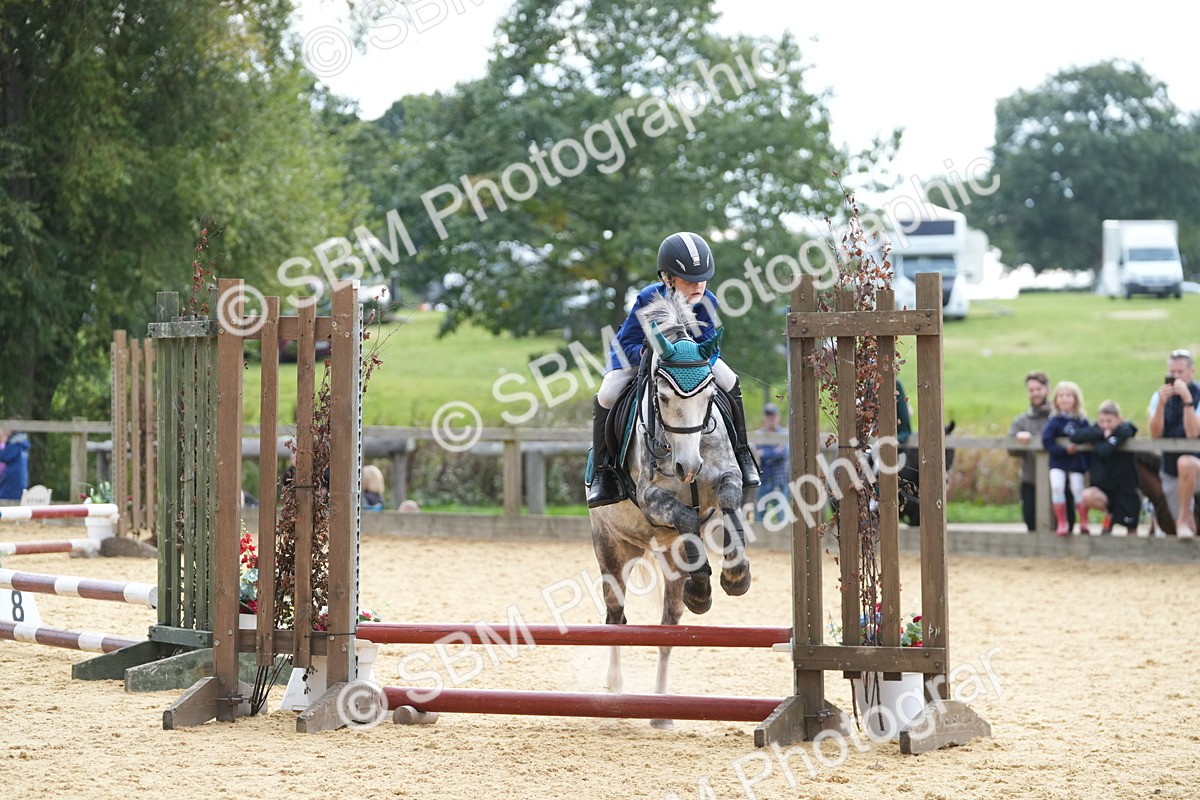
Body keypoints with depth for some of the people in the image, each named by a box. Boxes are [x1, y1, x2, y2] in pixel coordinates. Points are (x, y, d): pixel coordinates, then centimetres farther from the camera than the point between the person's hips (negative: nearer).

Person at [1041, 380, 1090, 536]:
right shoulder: (1054, 422, -6)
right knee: (1056, 487, -17)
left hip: (1077, 463, 1)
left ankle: (1084, 523, 14)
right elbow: (1047, 442, -13)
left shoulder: (1082, 422, -2)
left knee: (1078, 489, -4)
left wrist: (1088, 466, 4)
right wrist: (1064, 449, -23)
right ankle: (1061, 523, -5)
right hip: (1058, 462, -1)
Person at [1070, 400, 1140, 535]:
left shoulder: (1124, 430, -13)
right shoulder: (1097, 429, 1)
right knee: (1086, 496, -29)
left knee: (1132, 532, -3)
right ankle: (1109, 514, 0)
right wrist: (1102, 433, -20)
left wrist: (1094, 441, -9)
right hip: (1103, 487, 3)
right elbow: (1075, 437, -17)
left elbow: (1105, 451, -28)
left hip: (1125, 489, -3)